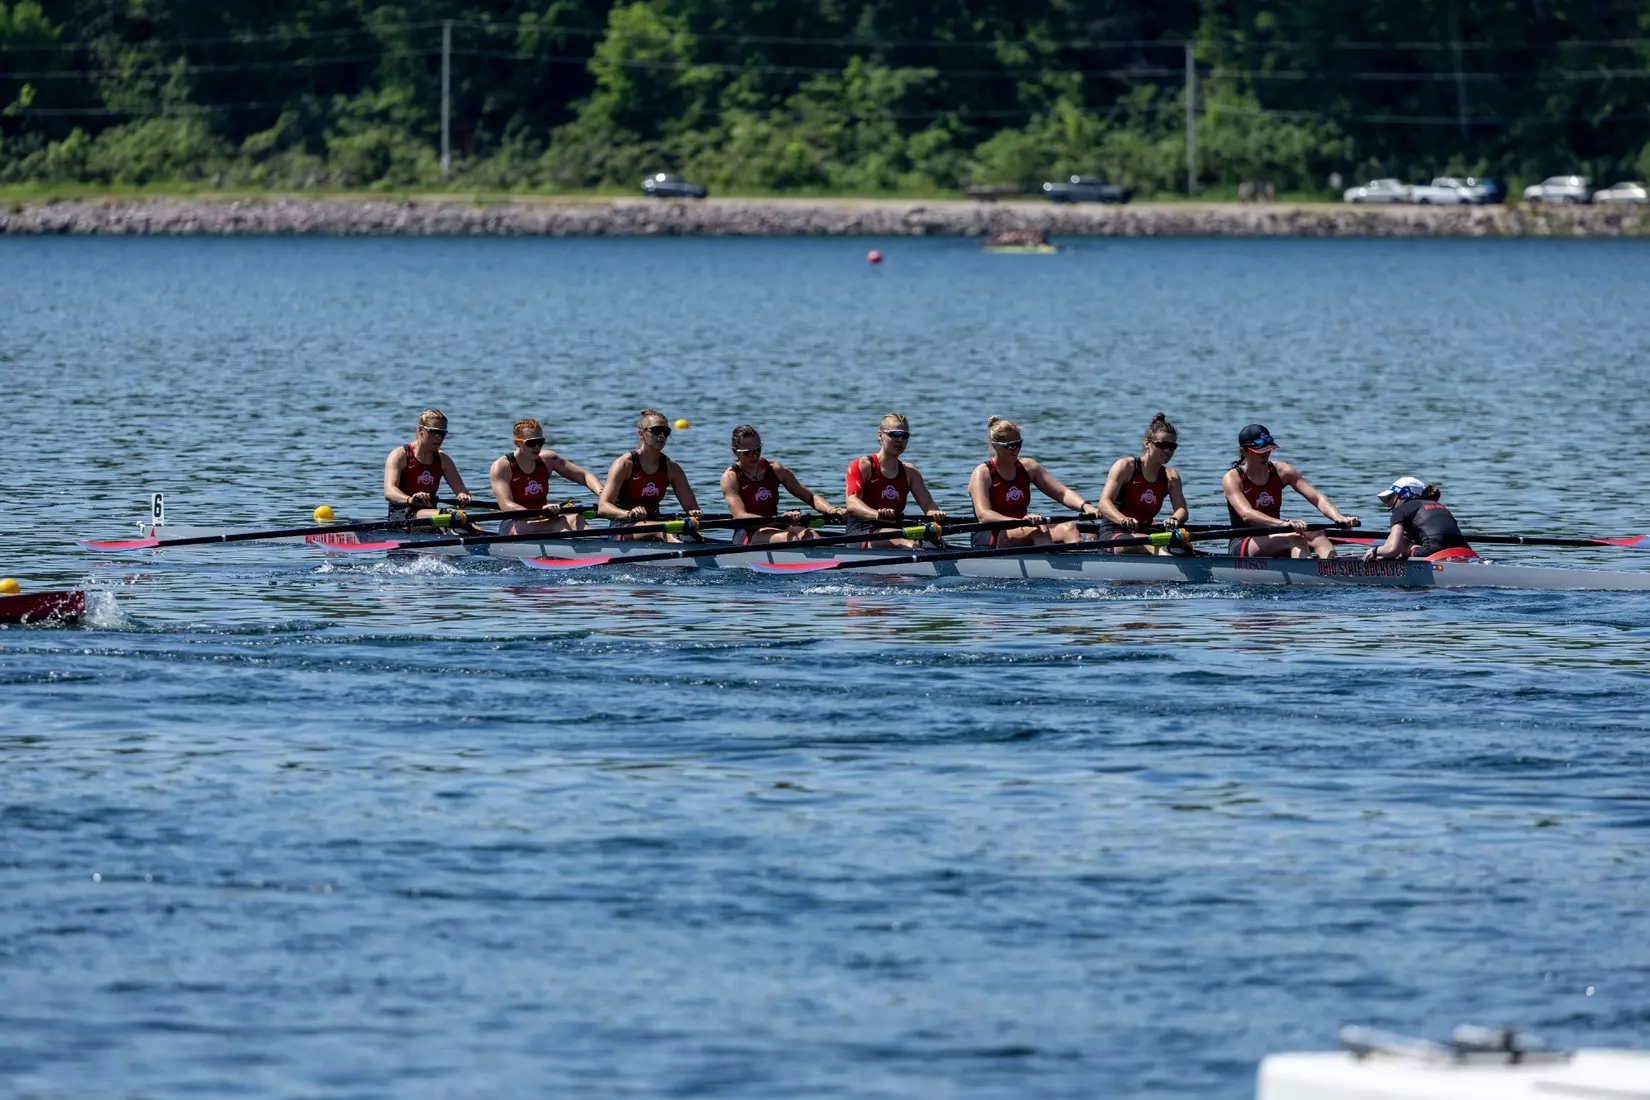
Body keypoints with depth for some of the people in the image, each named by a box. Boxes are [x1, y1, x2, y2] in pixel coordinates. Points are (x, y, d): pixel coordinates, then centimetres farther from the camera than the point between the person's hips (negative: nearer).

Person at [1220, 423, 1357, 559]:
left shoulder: (1281, 472, 6)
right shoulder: (1232, 479, -8)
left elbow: (1317, 498, -3)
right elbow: (1247, 515, -28)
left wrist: (1339, 518, -24)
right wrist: (1284, 524, -44)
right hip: (1242, 547, -5)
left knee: (1317, 536, -26)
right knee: (1294, 539, -32)